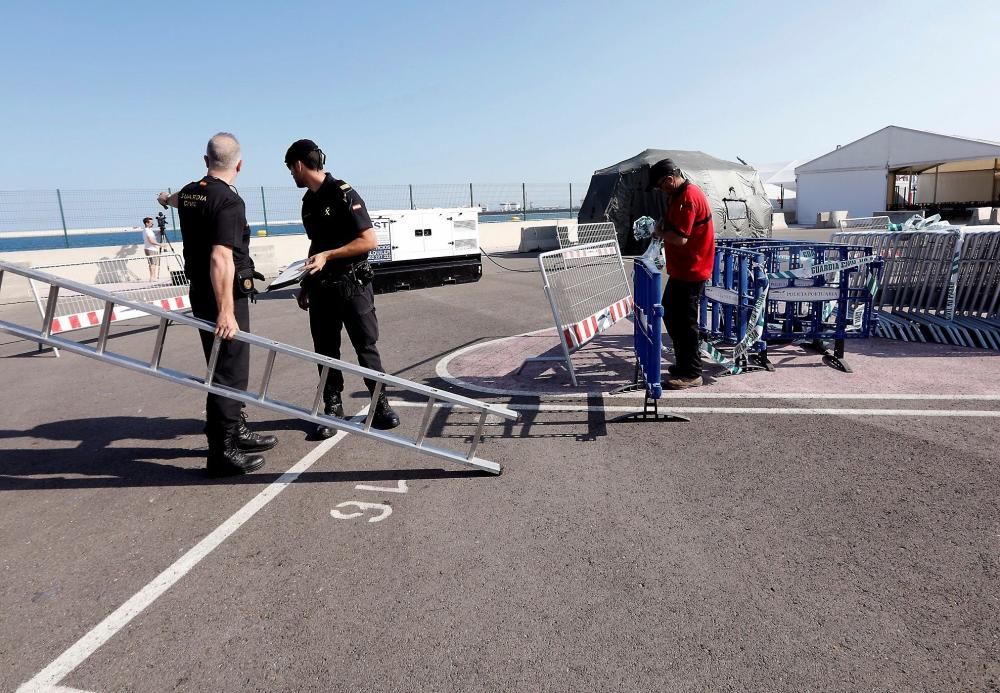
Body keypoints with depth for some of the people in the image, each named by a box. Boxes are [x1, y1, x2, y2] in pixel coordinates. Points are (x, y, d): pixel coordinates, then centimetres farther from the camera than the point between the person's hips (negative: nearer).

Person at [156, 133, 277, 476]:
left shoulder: (189, 193, 9)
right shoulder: (229, 201, -19)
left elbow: (177, 200, 36)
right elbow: (221, 258, -28)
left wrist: (167, 199, 61)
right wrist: (225, 311, -31)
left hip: (201, 293, 9)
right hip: (226, 297, -9)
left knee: (230, 369, 20)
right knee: (229, 373, -3)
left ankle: (237, 432, 33)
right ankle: (222, 452, 3)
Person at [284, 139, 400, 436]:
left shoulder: (343, 193, -9)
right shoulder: (309, 201, 13)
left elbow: (368, 240, -15)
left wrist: (327, 256, -18)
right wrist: (306, 284, 21)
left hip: (352, 284, -7)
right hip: (321, 287, 7)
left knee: (366, 346, -1)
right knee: (325, 350, 6)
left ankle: (381, 404, 11)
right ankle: (332, 408, 15)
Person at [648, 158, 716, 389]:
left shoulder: (688, 198, -20)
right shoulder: (678, 195, 13)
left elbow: (680, 239, -26)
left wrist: (659, 233, -8)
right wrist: (662, 228, 2)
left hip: (691, 272, -11)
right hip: (681, 270, 11)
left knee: (685, 322, -4)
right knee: (670, 316, 18)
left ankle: (692, 374, 6)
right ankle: (684, 364, 29)